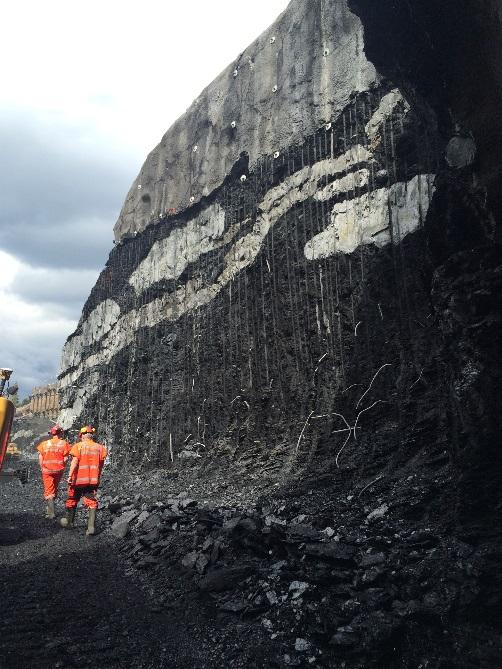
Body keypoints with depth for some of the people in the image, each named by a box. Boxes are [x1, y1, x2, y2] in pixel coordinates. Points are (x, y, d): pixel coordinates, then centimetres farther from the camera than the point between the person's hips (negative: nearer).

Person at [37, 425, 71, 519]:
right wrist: (61, 466, 9)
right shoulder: (64, 443, -5)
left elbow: (40, 457, 0)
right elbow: (66, 458, -6)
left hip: (47, 470, -1)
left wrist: (42, 468, 12)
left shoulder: (45, 444, -3)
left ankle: (51, 512, -5)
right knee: (55, 489, 21)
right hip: (59, 470, 1)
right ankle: (50, 507, 33)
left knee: (48, 490, 2)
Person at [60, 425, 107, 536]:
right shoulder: (99, 447, 5)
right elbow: (101, 464, 8)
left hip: (78, 479, -2)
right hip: (93, 479, 2)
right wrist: (98, 478, 17)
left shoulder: (78, 446, -5)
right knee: (92, 501, 2)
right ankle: (91, 526, -10)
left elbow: (74, 461, -15)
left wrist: (70, 475, -14)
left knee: (72, 500, 17)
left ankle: (69, 522, 34)